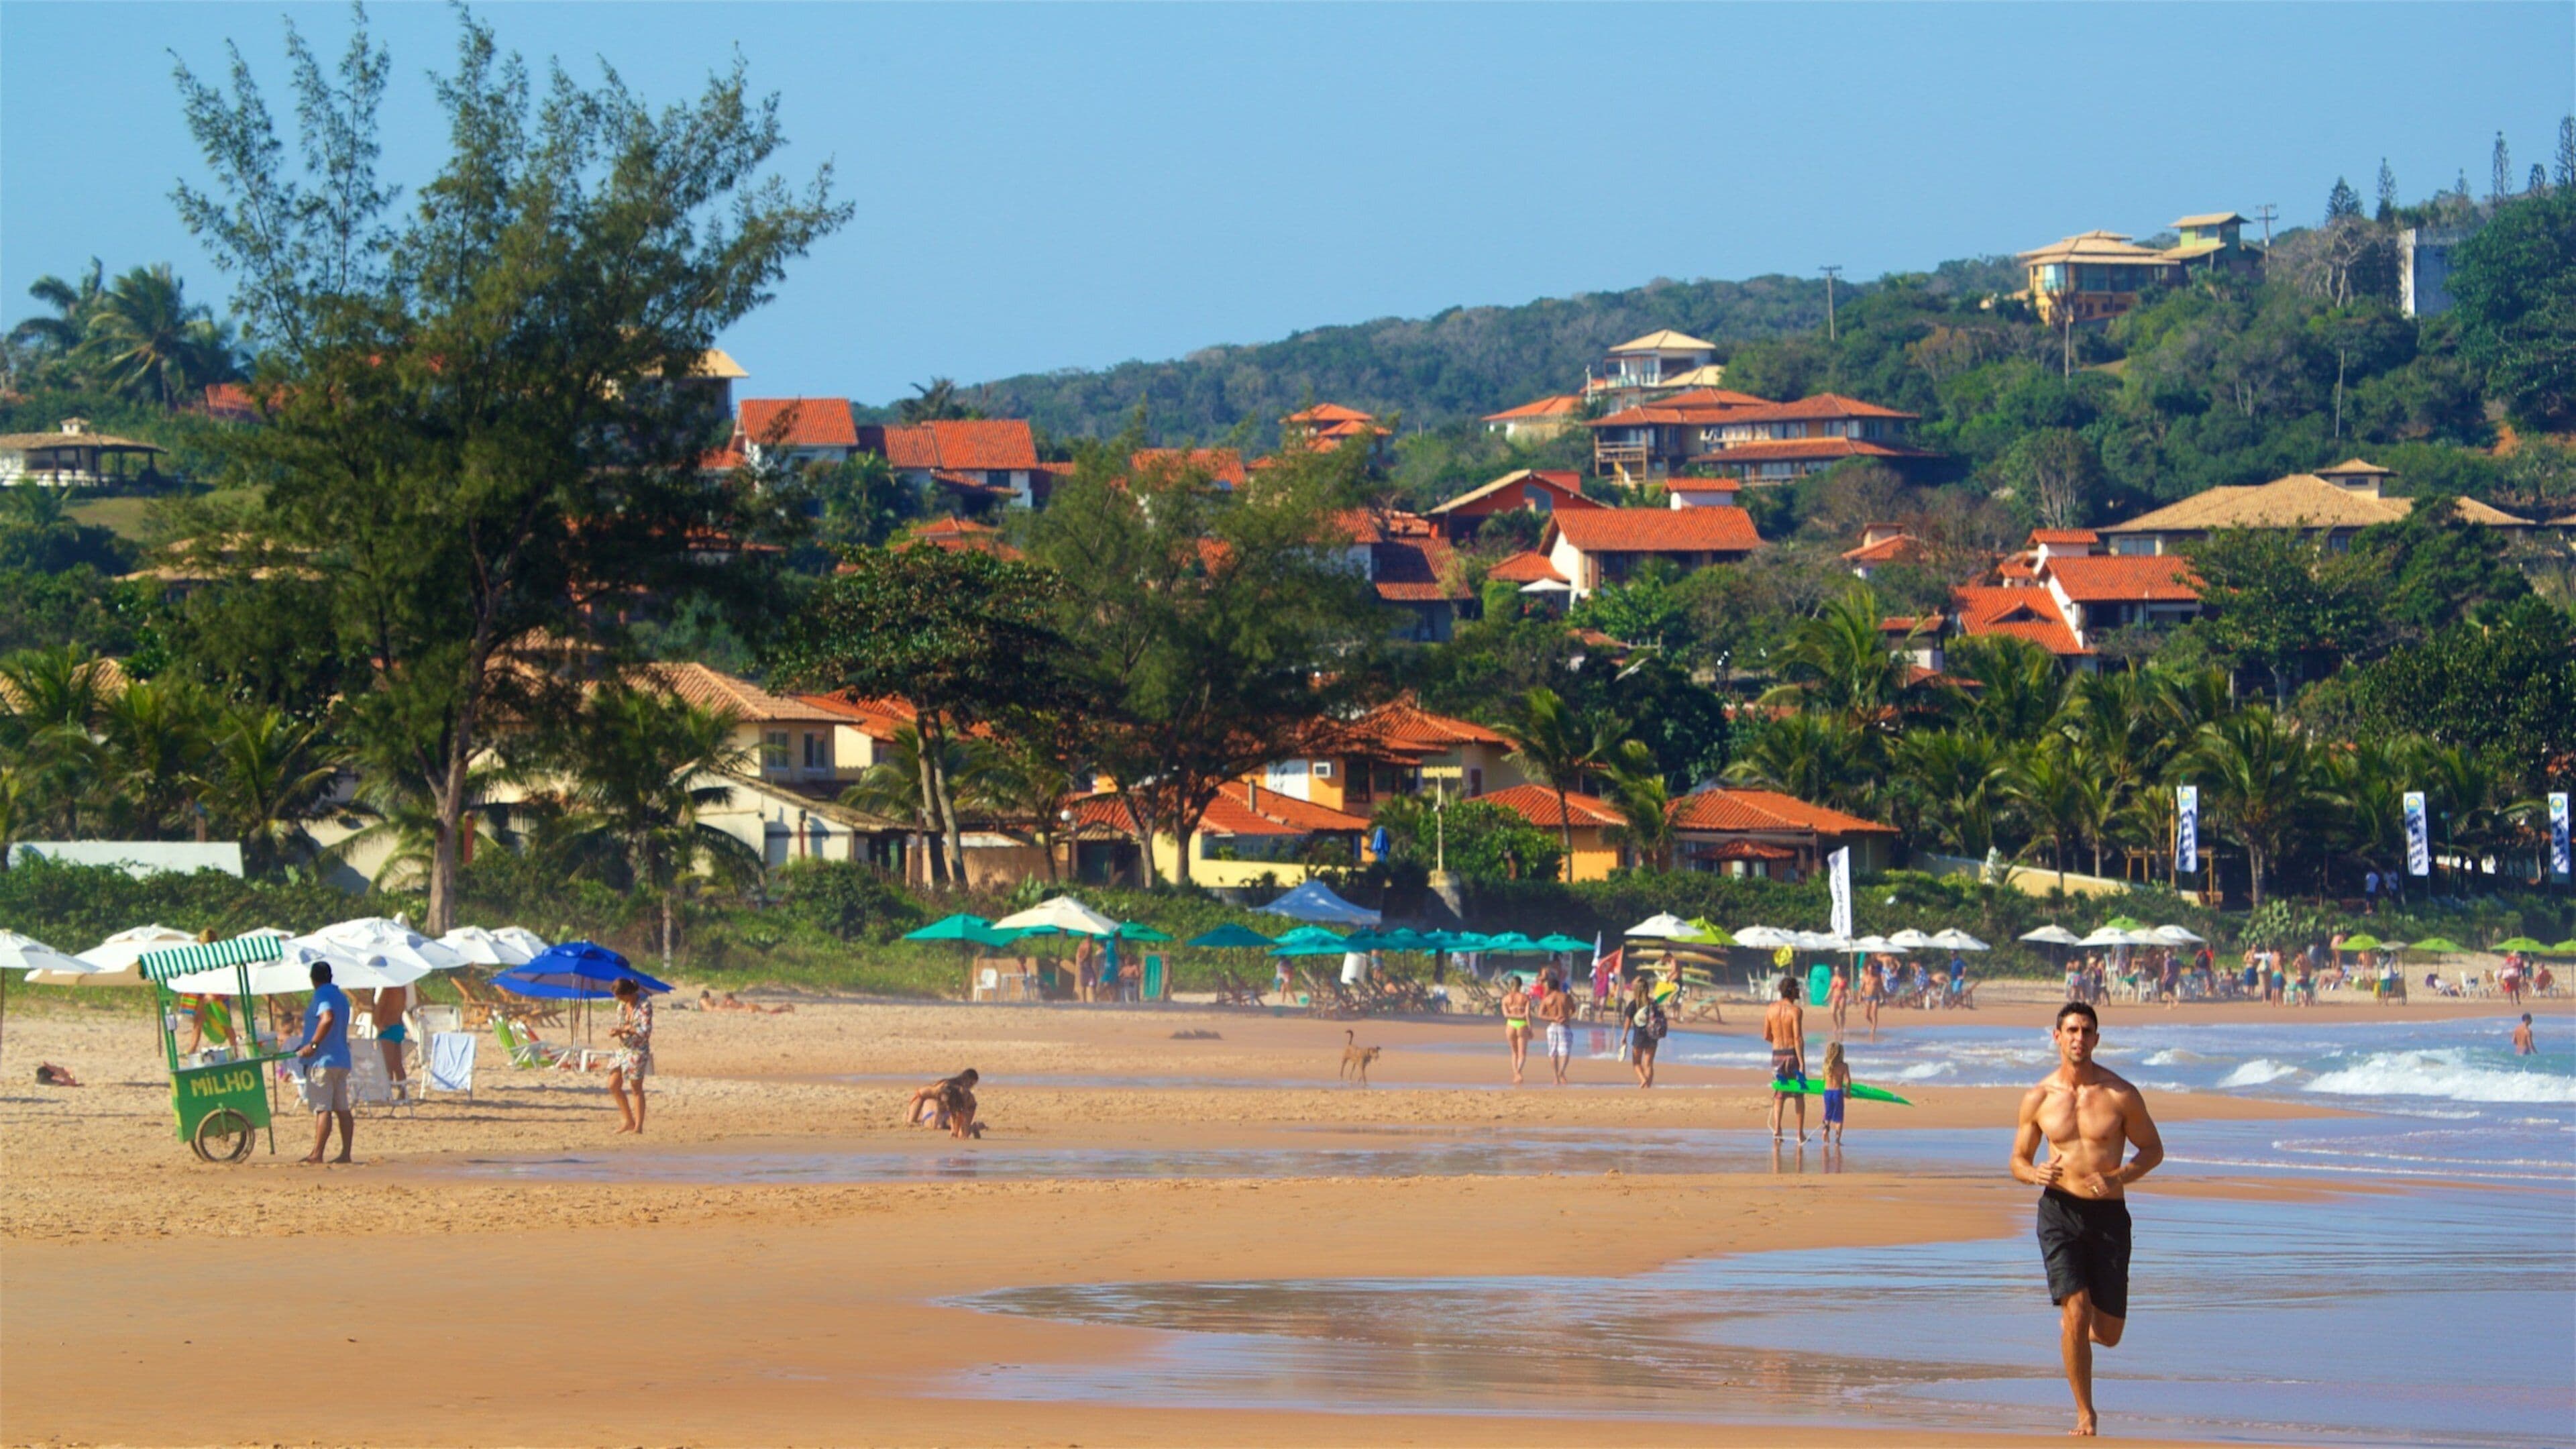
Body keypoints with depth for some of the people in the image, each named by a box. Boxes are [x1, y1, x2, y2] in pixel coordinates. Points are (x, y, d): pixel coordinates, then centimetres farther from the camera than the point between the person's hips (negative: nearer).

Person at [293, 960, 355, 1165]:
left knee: (322, 1109, -11)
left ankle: (317, 1154, -14)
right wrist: (309, 1044, 29)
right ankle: (345, 1153, 8)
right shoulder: (341, 997, 18)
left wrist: (313, 1045, -25)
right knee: (342, 1109, 8)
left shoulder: (322, 995, -9)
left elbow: (328, 1018, -27)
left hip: (322, 1061, -9)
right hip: (342, 1060, 9)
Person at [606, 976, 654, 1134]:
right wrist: (615, 1032, -6)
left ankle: (638, 1126, 5)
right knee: (613, 1086, 6)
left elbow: (646, 1031, -19)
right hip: (623, 1049, 8)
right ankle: (629, 1122, 16)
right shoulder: (622, 1005, 8)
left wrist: (624, 1030, -20)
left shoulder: (644, 1006, -14)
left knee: (636, 1088, -2)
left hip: (638, 1050, -8)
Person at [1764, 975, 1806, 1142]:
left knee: (1778, 1094, 9)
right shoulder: (1795, 1011, -13)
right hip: (1793, 1053, -4)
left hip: (1777, 1053, 4)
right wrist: (1802, 1063, -19)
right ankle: (1800, 1133, 9)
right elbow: (1798, 1038, -18)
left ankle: (1776, 1130, -4)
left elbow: (1766, 1036, 7)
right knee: (1799, 1095, 8)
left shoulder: (1771, 1009, 3)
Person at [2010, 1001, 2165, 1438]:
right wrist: (2035, 1174, -14)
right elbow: (2018, 1160, 11)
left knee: (2108, 1333, 4)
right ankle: (2085, 1415, -3)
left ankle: (2073, 1321, 42)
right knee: (2075, 1312, -15)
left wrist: (2118, 1177, -13)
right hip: (2059, 1210, 0)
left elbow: (2153, 1149, 6)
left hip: (2108, 1213, 1)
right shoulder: (2038, 1098, 2)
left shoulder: (2120, 1095, -2)